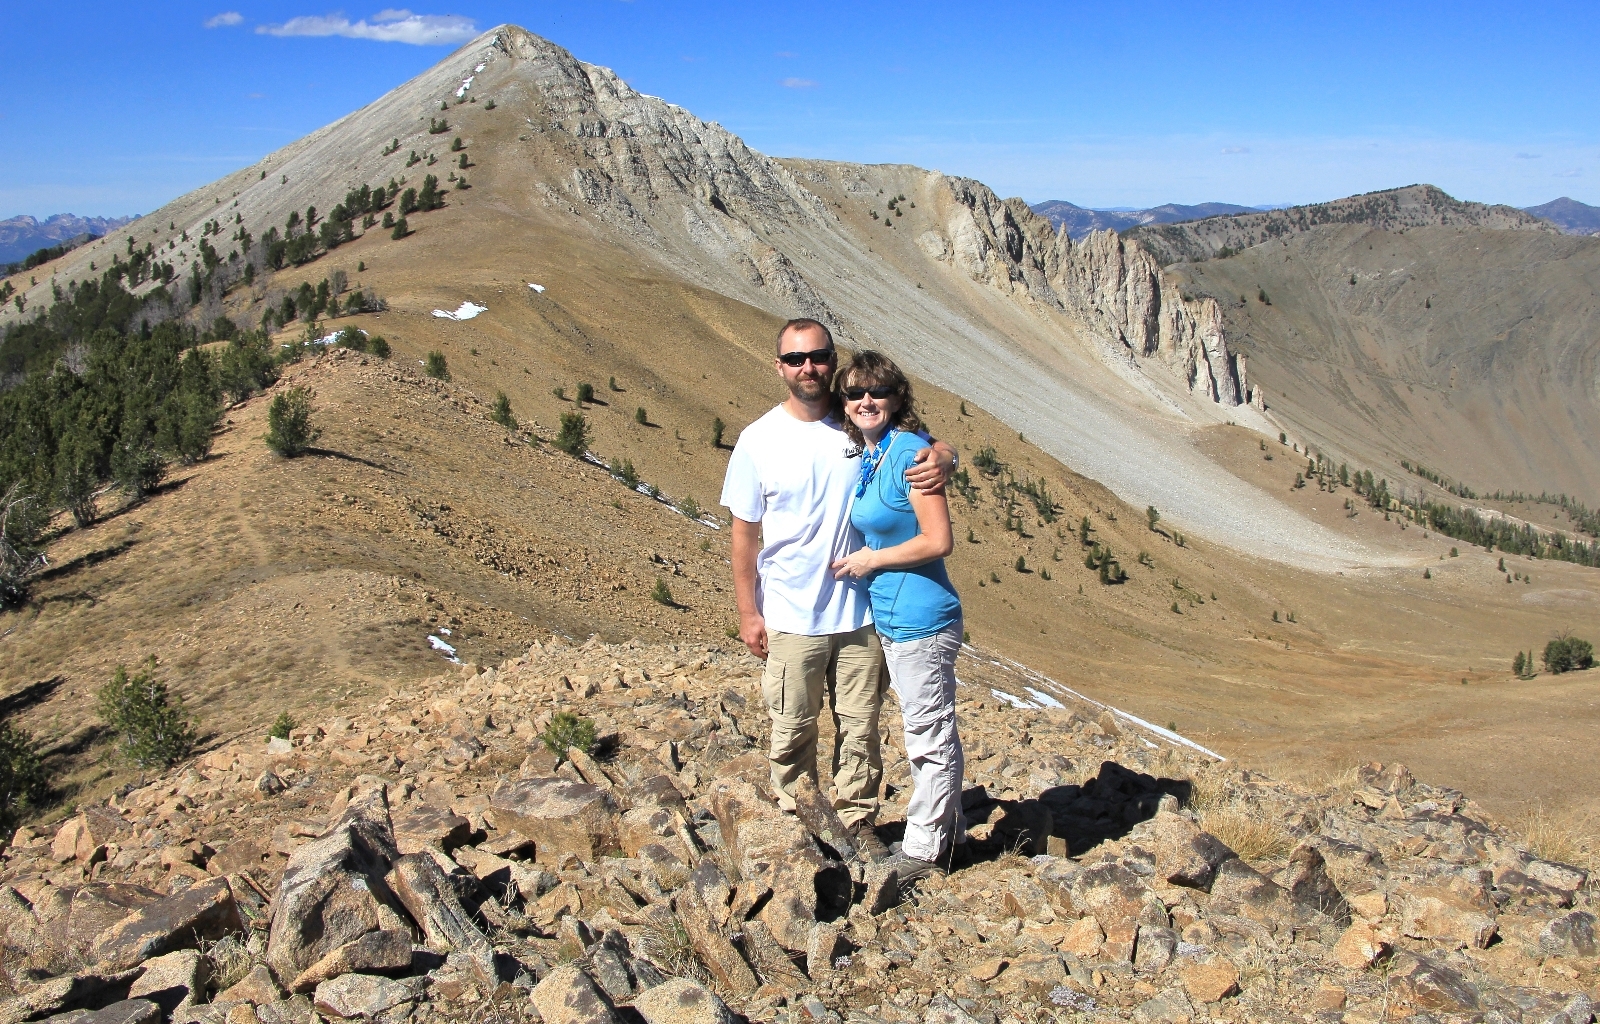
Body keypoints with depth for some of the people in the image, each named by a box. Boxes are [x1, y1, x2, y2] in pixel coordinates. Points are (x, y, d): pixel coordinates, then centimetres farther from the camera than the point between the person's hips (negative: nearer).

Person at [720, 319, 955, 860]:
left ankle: (857, 822, 29)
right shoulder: (758, 440, -5)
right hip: (790, 620, -2)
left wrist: (942, 459, -19)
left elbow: (929, 445, 7)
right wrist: (748, 612, -3)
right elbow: (744, 532, -1)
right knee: (793, 731, 10)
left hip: (861, 614, 2)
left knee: (860, 728, 12)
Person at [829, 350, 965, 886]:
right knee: (928, 732, 21)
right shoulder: (864, 457, 8)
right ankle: (949, 831, 35)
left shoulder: (909, 451, -17)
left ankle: (923, 850, 19)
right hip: (889, 619, 9)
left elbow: (939, 540, -20)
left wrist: (872, 559, -12)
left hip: (920, 620, -9)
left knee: (930, 737, 6)